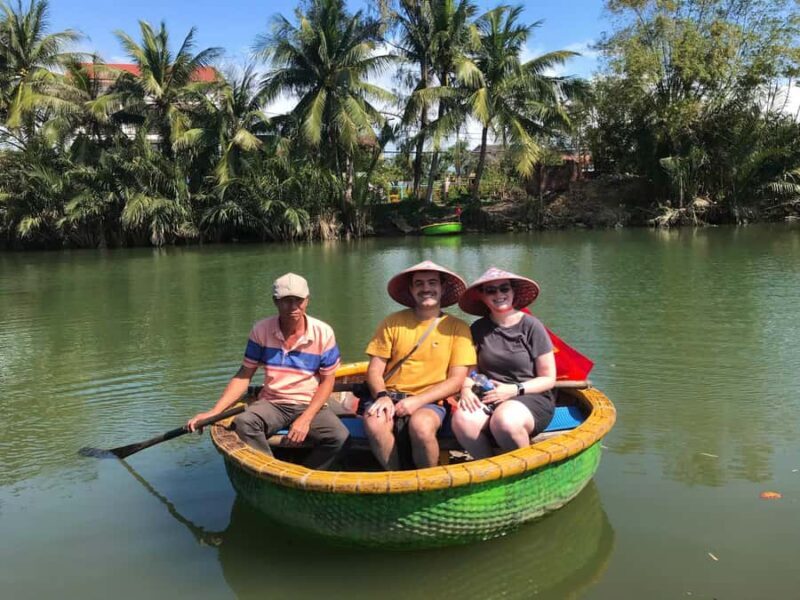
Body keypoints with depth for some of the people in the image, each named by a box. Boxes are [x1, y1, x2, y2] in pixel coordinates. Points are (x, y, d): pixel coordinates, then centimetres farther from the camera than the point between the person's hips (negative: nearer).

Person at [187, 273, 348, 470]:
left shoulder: (323, 333, -6)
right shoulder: (261, 330, -3)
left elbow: (327, 380, -2)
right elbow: (244, 375, 2)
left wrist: (306, 419, -15)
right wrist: (213, 412, -9)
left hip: (310, 405, 0)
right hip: (271, 403, 1)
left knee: (340, 437, -29)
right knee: (243, 422, -32)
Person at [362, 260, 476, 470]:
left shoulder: (457, 328, 5)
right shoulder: (393, 323, 9)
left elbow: (456, 381, 0)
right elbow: (374, 371, 8)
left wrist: (418, 400, -12)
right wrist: (382, 396, -14)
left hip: (429, 402, -1)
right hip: (390, 395, 2)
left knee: (421, 426, -34)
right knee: (374, 423, -31)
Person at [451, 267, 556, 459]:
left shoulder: (531, 326, -3)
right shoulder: (478, 329, 9)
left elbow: (548, 378, -1)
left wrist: (514, 390, -14)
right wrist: (467, 389, -9)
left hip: (531, 396, -3)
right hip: (489, 397, 3)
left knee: (504, 422, -36)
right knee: (462, 420, -29)